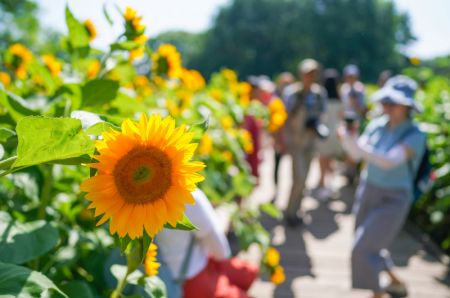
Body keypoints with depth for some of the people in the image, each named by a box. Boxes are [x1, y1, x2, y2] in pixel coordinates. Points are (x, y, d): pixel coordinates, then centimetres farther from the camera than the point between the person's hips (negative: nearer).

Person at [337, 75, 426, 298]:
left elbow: (389, 161, -34)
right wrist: (348, 140, -29)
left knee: (364, 247, -12)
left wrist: (356, 144, -45)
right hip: (368, 190, 6)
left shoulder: (415, 135, -20)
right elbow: (356, 154, -8)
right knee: (369, 244, 19)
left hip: (393, 200, -6)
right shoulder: (377, 125, -4)